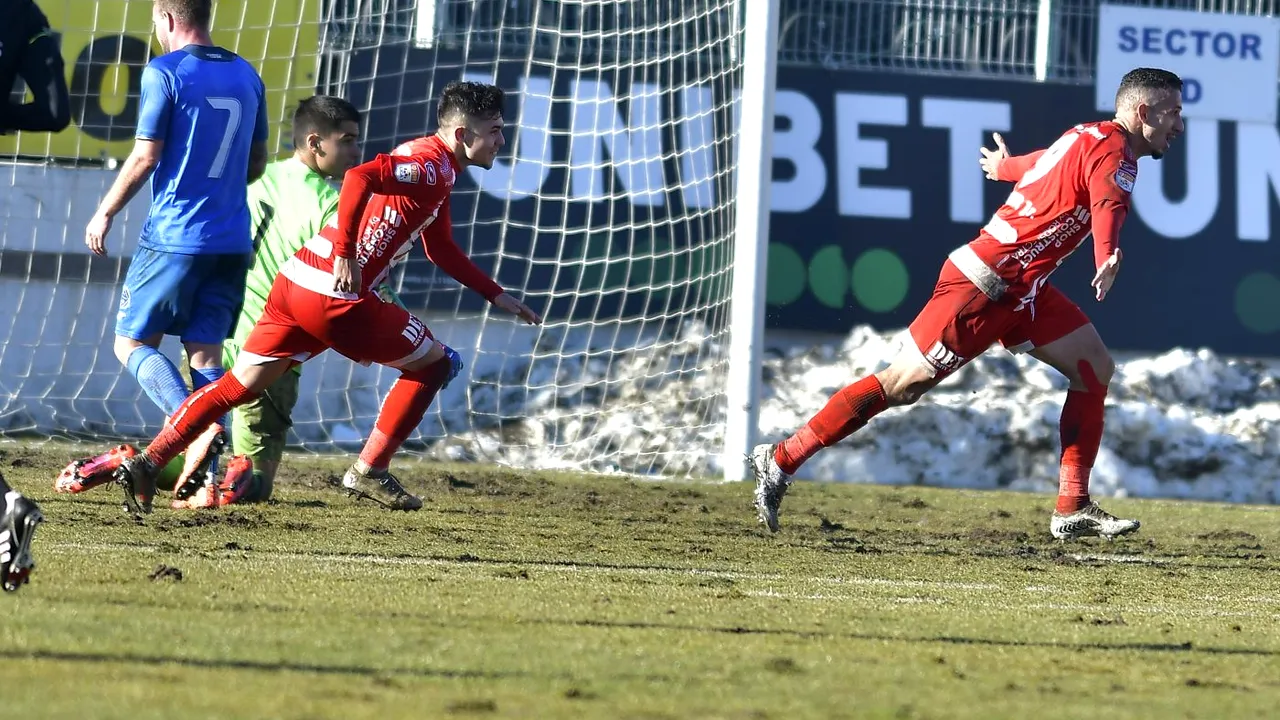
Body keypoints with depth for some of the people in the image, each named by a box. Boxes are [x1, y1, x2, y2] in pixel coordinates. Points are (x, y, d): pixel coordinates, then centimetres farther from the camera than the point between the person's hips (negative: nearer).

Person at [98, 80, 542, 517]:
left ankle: (146, 464, -1)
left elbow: (442, 250, 36)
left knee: (239, 384, 7)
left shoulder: (438, 173, 22)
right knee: (435, 363, 7)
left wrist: (497, 297, 36)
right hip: (336, 297, -9)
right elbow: (359, 178, -26)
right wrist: (345, 256, -26)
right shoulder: (431, 164, -10)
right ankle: (369, 471, 9)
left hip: (295, 284, 9)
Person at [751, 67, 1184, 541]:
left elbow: (1042, 163, 37)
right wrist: (1108, 259, -60)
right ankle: (780, 461, -1)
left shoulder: (1090, 138, 14)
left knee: (1095, 369, 3)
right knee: (901, 385, -8)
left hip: (1022, 289, 10)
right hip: (983, 285, -10)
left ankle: (1072, 509, 3)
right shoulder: (1112, 151, -16)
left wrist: (1006, 167, 59)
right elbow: (1108, 204, -39)